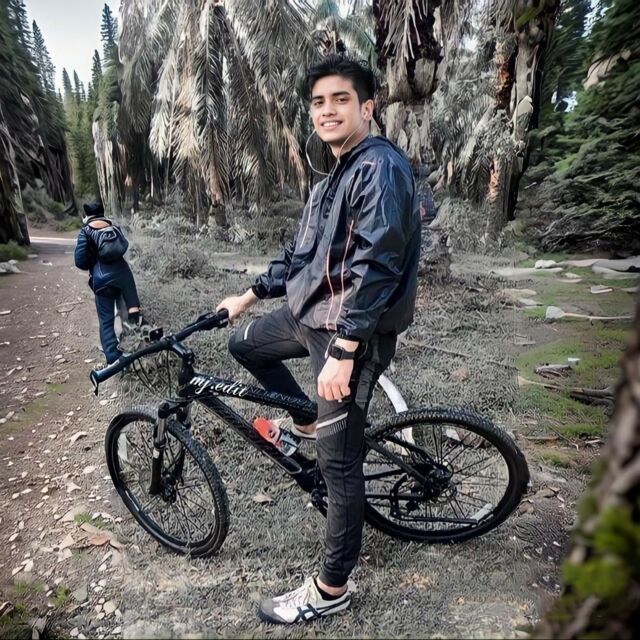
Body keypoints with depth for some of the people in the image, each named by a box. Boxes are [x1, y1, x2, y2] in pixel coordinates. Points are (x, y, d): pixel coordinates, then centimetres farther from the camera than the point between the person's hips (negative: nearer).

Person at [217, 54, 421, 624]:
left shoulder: (381, 167, -14)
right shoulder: (335, 177, 18)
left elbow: (376, 267, -24)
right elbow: (301, 253, 21)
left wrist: (343, 352, -27)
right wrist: (250, 294, 22)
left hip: (350, 332, -9)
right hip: (309, 313, 10)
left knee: (339, 464, 0)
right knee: (242, 344, 23)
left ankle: (331, 590, 21)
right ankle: (305, 420, 32)